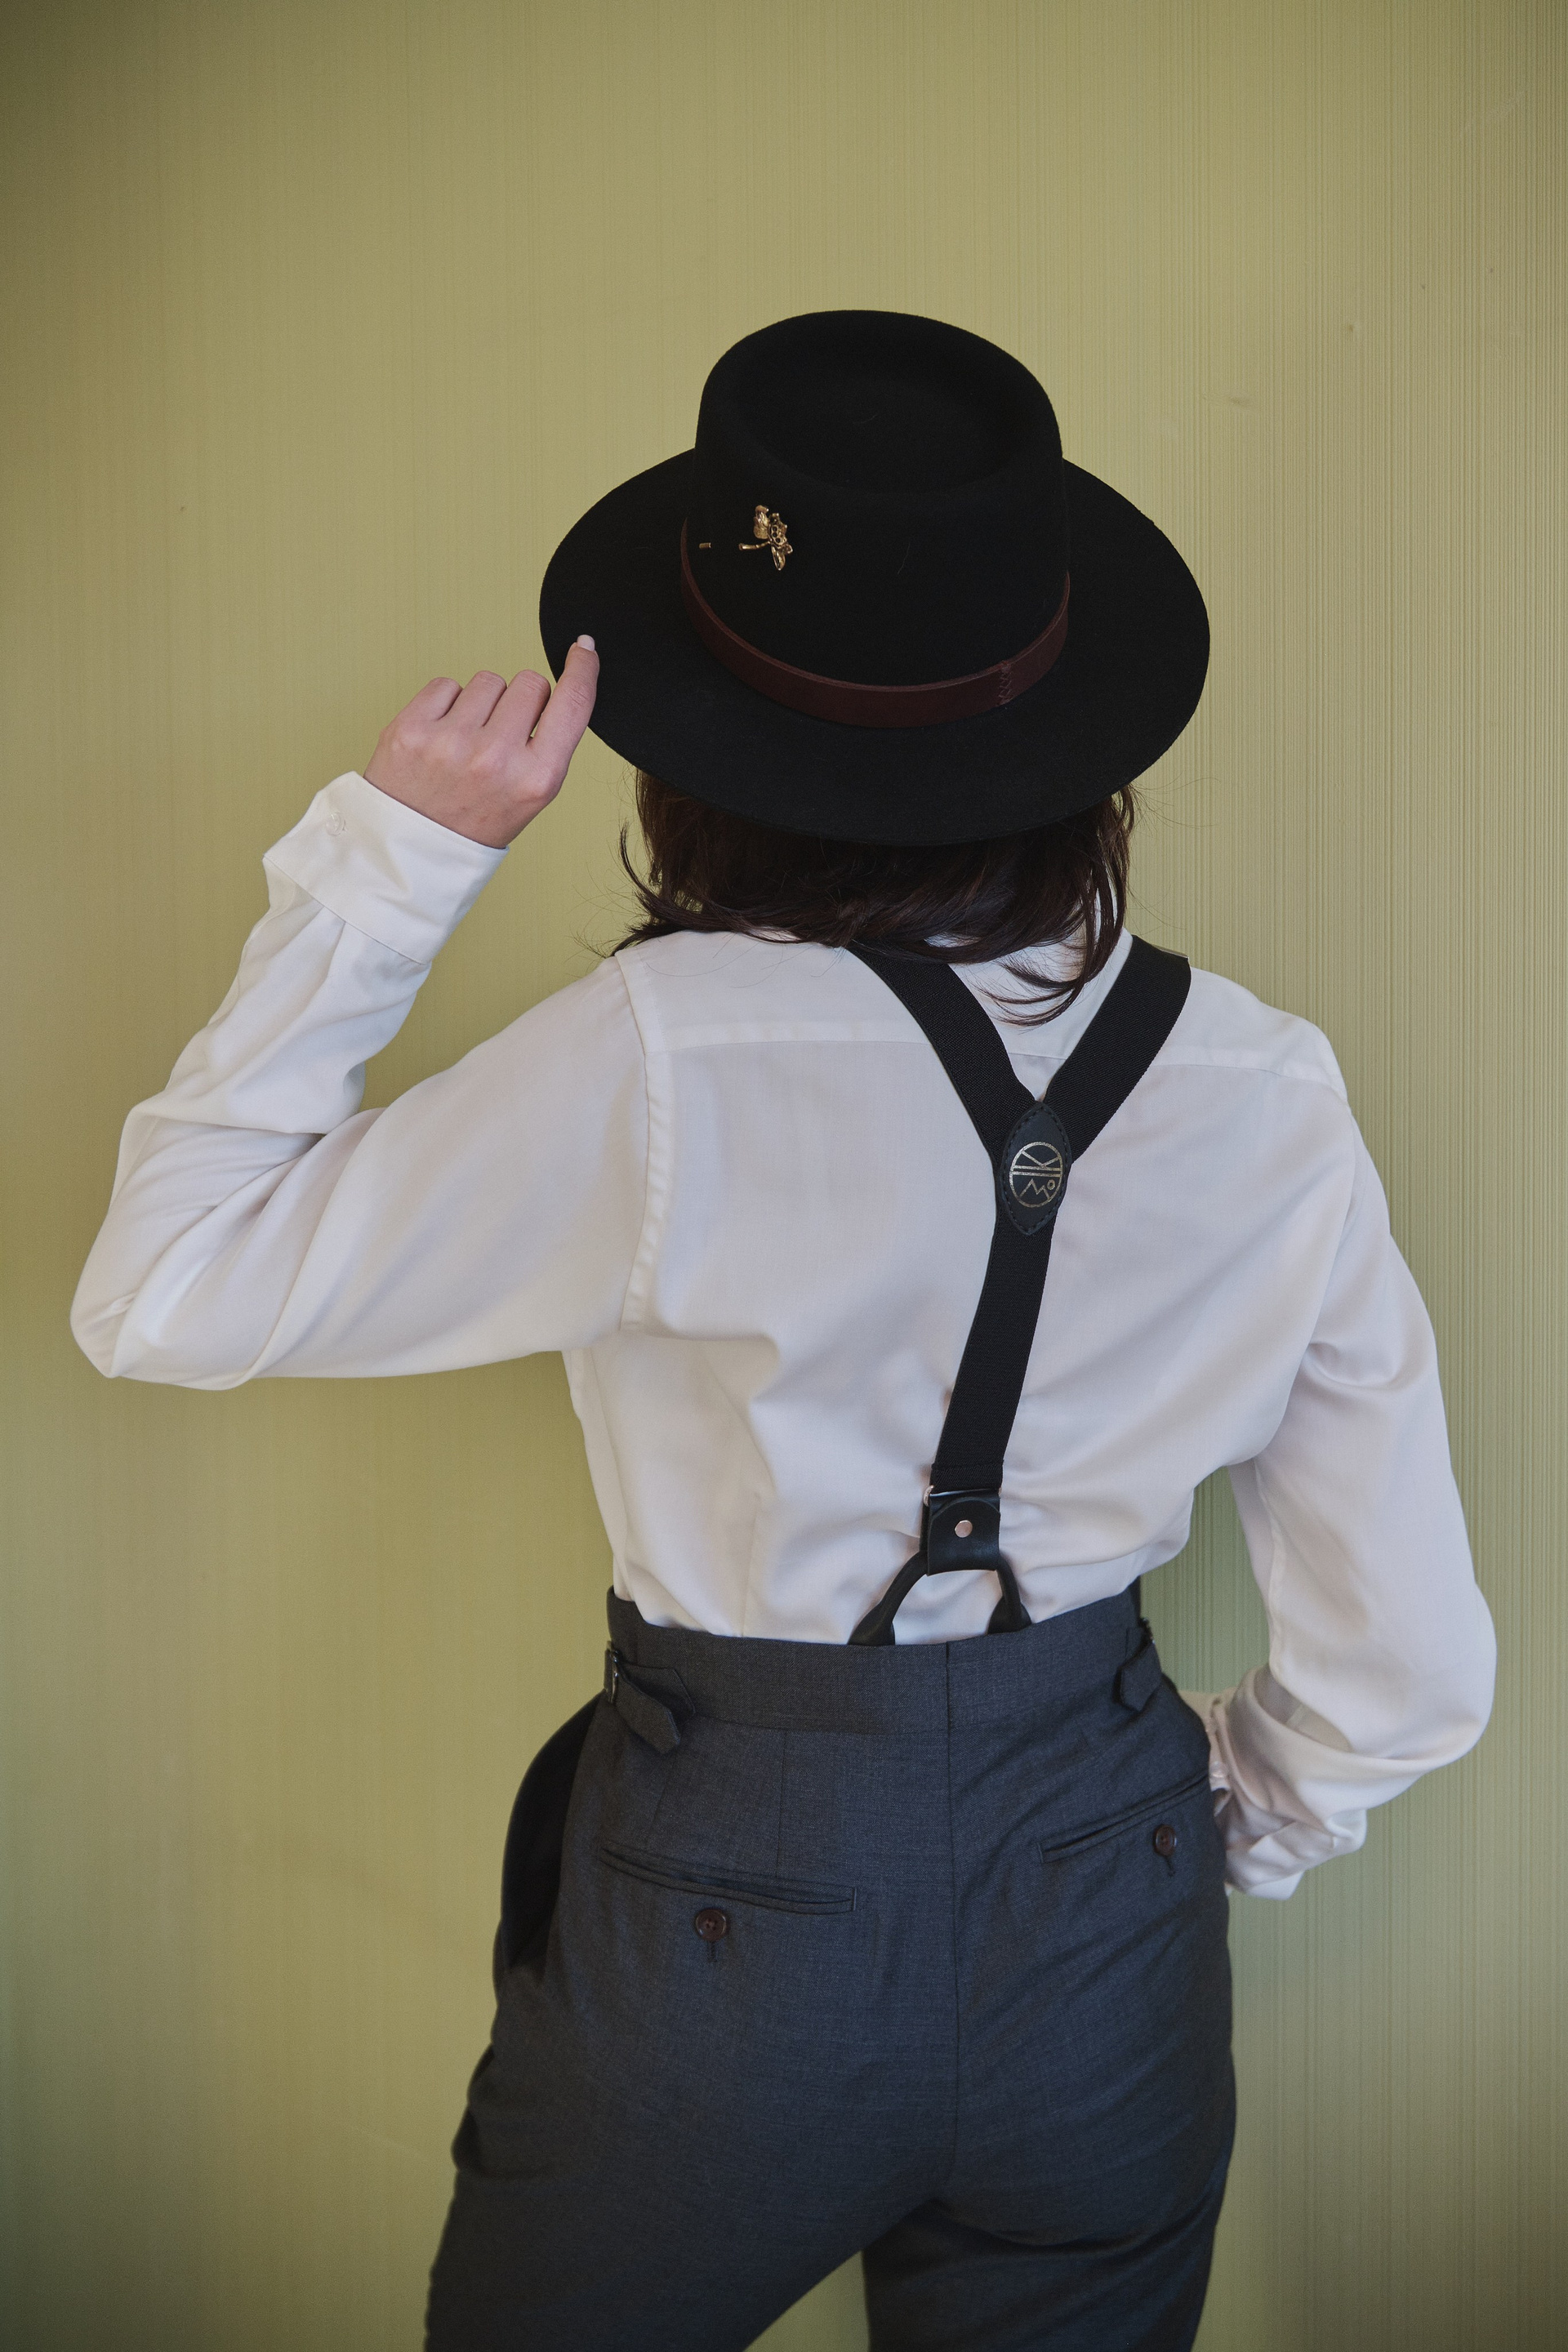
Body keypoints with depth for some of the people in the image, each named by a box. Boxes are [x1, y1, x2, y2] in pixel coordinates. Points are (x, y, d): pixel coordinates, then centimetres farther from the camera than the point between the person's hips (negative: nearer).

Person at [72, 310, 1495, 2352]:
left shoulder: (672, 1059, -25)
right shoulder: (1270, 1096, -11)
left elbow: (160, 1294, -15)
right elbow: (1410, 1671, -5)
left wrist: (393, 848, -16)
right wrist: (1217, 1830, 15)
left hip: (724, 1932, -2)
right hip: (1110, 1949, 4)